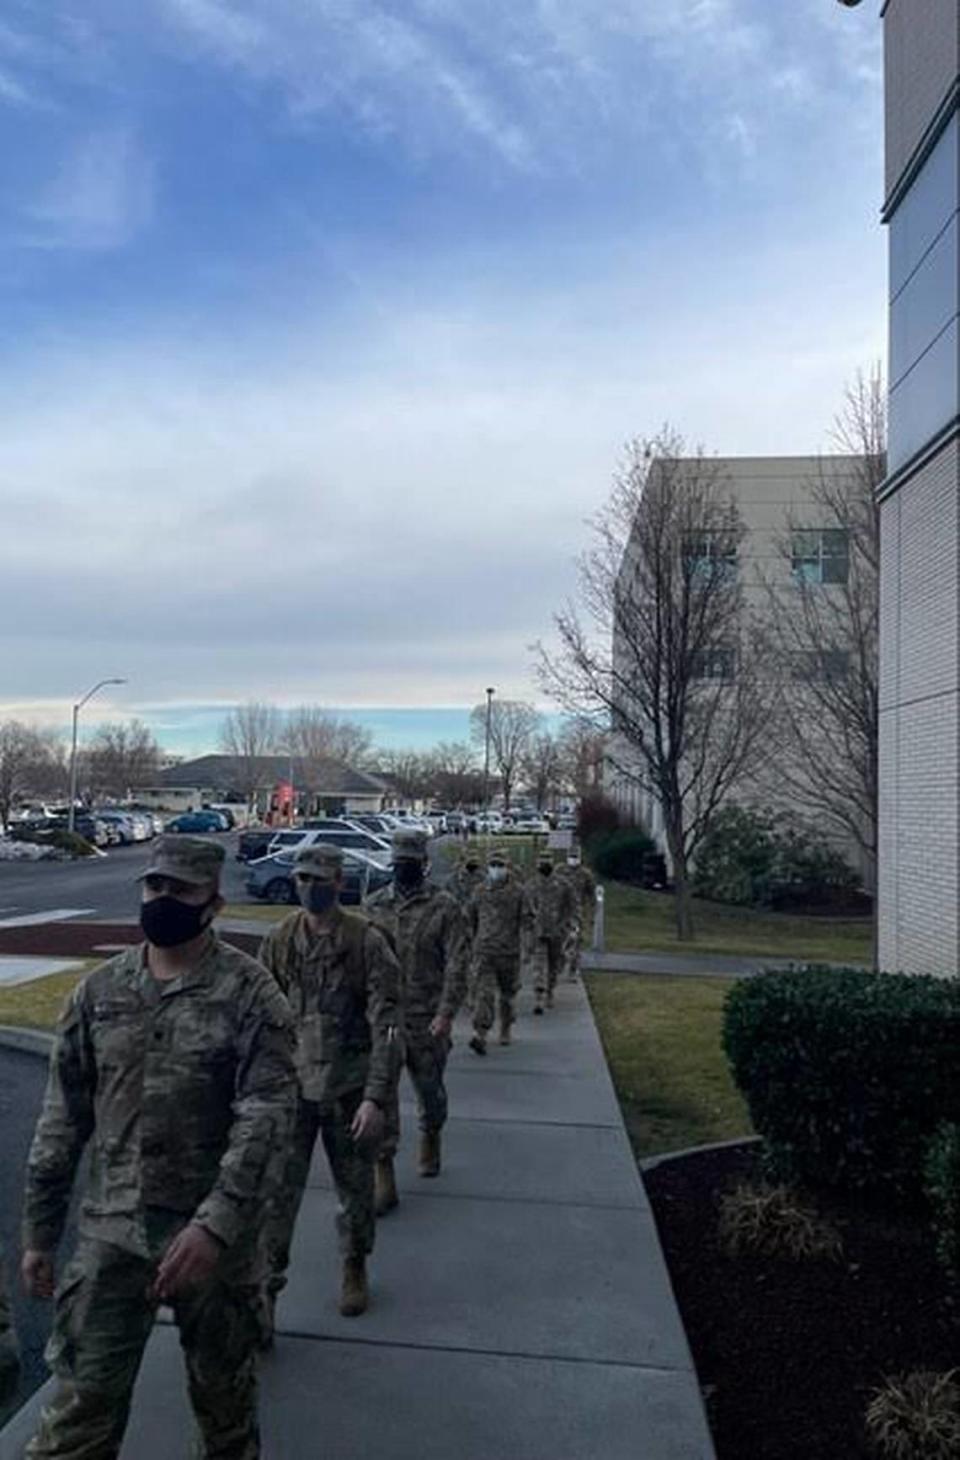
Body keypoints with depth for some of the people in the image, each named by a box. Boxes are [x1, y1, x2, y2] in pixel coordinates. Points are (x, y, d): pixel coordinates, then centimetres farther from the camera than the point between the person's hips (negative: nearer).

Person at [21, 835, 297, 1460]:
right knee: (83, 1400, 6)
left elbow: (267, 1117, -18)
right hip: (110, 1234, 3)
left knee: (224, 1394, 16)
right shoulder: (98, 991, 2)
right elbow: (63, 1119, 7)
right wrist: (39, 1232, 9)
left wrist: (213, 1225, -26)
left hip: (215, 1237, -2)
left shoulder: (251, 993, -11)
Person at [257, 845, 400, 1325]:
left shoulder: (367, 943, -10)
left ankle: (354, 1271, 39)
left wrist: (375, 1097, -16)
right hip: (291, 1087, 1)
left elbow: (385, 1027, -11)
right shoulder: (278, 941, -2)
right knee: (277, 1193, -1)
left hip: (348, 1090, -1)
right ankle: (264, 1295, 12)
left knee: (354, 1188, 15)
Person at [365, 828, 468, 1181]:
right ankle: (382, 1164, 7)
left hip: (426, 1018, -2)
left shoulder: (444, 907, -6)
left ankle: (431, 1137, 44)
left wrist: (446, 1013, -17)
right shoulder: (374, 905, 5)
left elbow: (456, 963, -9)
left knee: (429, 1085, 16)